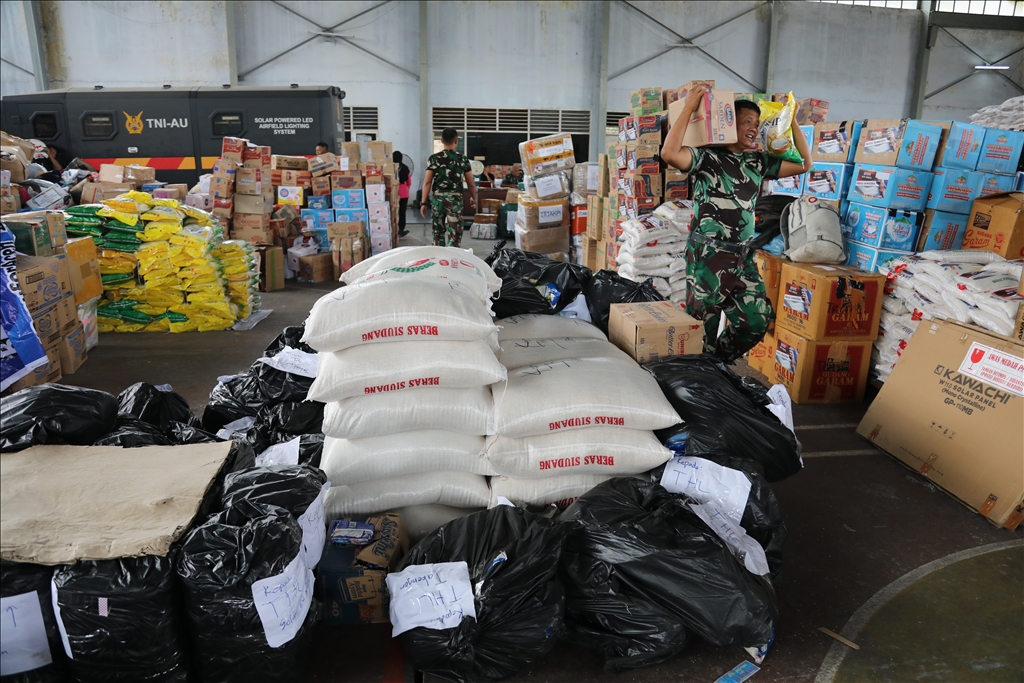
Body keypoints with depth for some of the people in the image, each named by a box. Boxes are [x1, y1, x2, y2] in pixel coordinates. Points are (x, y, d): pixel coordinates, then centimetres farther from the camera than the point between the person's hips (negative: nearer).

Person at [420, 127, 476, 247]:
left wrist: (423, 203, -1)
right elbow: (471, 183, 5)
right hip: (455, 199, -1)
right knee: (454, 233, 0)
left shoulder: (433, 158, 0)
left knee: (438, 231, 16)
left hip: (438, 198, 2)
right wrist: (473, 198, 21)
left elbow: (427, 182, -4)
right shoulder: (463, 159, 1)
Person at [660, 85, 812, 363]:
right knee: (703, 329, 2)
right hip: (708, 256, -7)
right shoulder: (707, 157, -7)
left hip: (743, 257, 7)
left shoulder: (758, 162, 13)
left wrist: (793, 121, 12)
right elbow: (670, 154, -25)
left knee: (758, 319, 8)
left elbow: (804, 164, 17)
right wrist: (689, 107, -21)